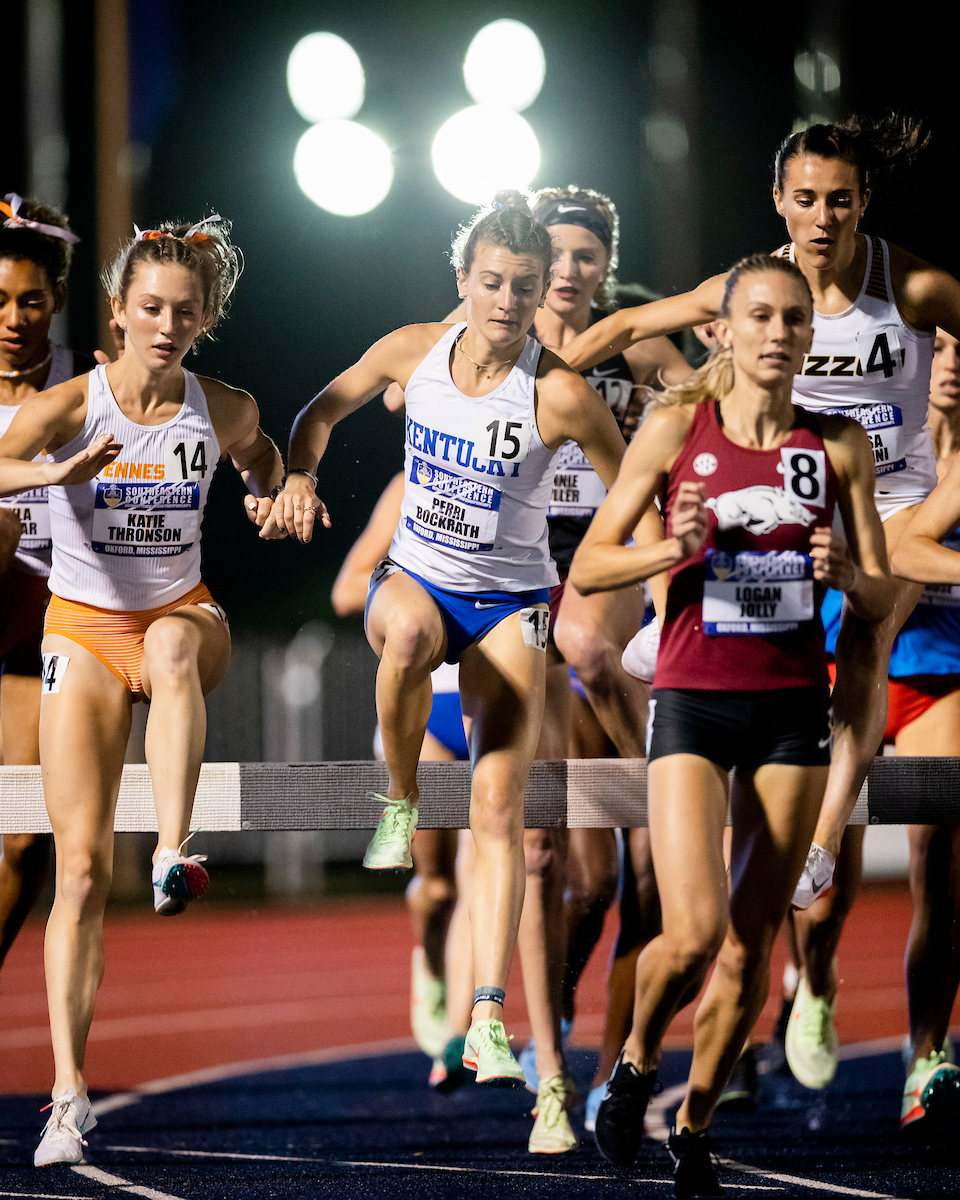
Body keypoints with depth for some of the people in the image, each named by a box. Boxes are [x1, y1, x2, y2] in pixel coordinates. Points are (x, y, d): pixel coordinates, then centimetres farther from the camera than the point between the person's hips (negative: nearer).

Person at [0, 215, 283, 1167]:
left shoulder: (222, 410, -2)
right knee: (82, 867, -8)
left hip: (181, 616, 1)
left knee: (175, 642, -40)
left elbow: (258, 453, 21)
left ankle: (175, 855, -47)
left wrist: (266, 493, 0)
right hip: (83, 628, -1)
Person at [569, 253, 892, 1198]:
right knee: (693, 934, -16)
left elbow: (882, 598, 8)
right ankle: (635, 1063, 14)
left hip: (793, 707, 3)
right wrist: (675, 549, -17)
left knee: (752, 947, 4)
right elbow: (587, 566, 0)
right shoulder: (678, 428, -2)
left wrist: (844, 573, -14)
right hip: (692, 702, -2)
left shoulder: (839, 446, 3)